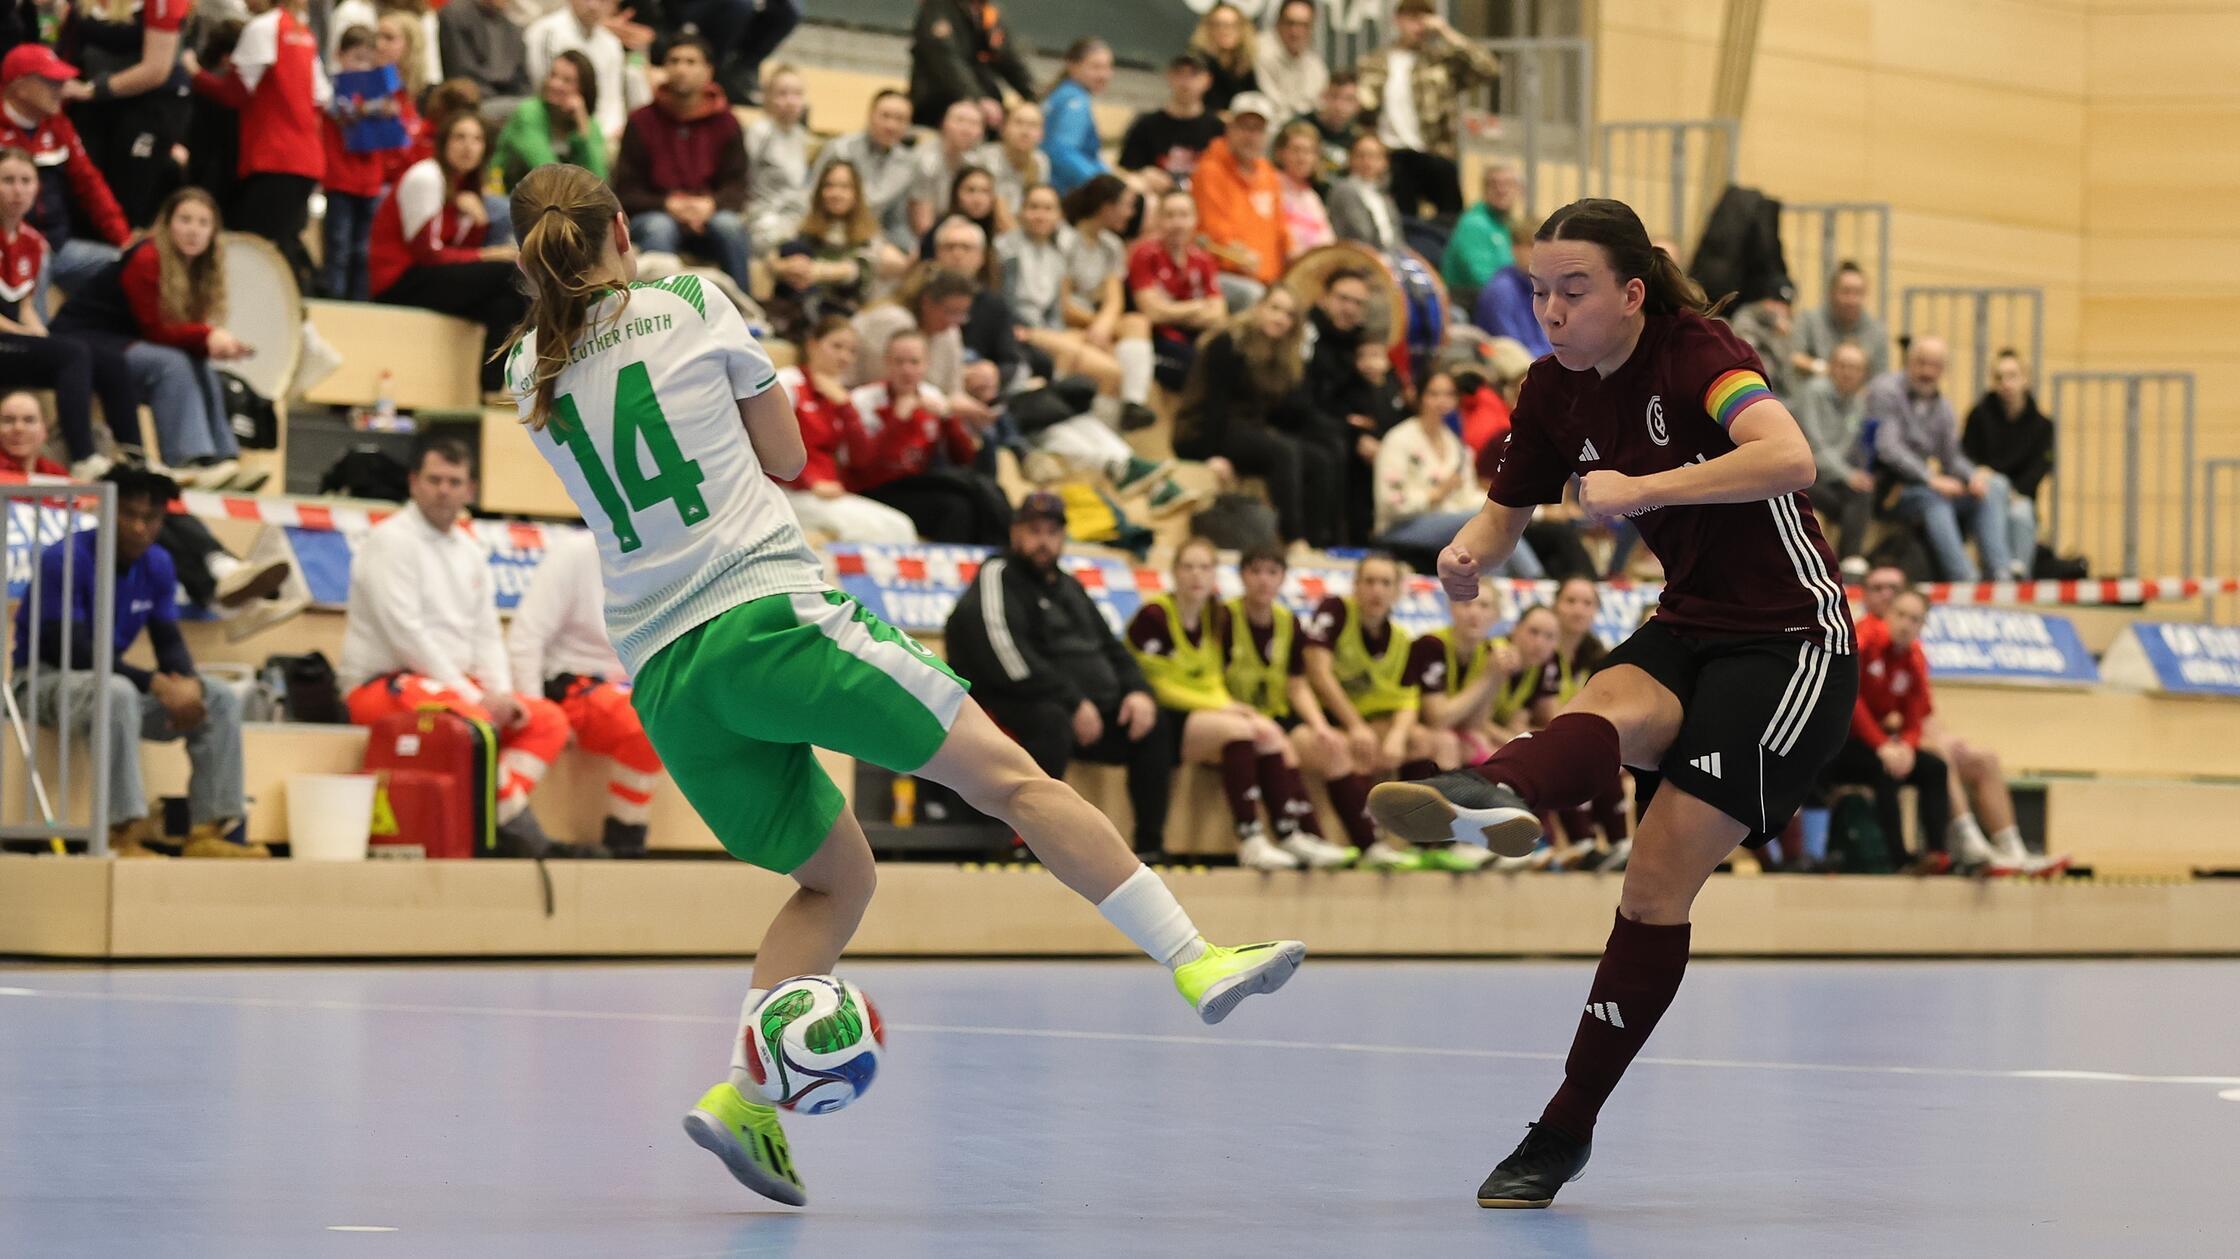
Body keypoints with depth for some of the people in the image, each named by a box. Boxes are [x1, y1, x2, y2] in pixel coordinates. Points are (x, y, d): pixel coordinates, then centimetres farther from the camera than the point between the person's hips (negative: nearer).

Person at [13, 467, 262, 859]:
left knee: (221, 697, -8)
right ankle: (124, 835, -42)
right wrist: (156, 684, -31)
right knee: (116, 692, -40)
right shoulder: (66, 560, -20)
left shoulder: (157, 565, 3)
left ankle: (208, 831, -15)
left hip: (109, 678, 8)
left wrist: (188, 684, -21)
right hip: (43, 680, -8)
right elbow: (74, 651, -25)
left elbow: (170, 643, 4)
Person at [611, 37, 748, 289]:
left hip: (709, 215, 1)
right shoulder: (641, 122, 1)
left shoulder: (725, 123, 5)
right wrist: (668, 204, -18)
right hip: (654, 214, -1)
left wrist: (711, 204, -21)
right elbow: (625, 193, -1)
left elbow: (736, 187, 1)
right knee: (659, 228, -35)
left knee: (729, 225, -31)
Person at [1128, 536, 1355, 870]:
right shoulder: (1153, 617, -10)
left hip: (1207, 712, 7)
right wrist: (1219, 706, -18)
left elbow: (1214, 681, 14)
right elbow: (1157, 686, -13)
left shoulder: (1217, 617, 13)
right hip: (1164, 718, -7)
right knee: (1238, 728, -30)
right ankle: (1249, 841, -35)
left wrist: (1227, 704, -10)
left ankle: (1293, 835, -23)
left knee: (1269, 733, -18)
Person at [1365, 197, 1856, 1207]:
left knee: (1659, 881, -15)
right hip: (1687, 630, 7)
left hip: (1789, 641, -7)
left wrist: (1642, 489, -40)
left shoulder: (1697, 355, -19)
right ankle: (1486, 796, -61)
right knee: (1608, 712, -32)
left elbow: (1789, 456, -37)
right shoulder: (1557, 390, 1)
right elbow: (1508, 507, 16)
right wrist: (1471, 551, -7)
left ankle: (1566, 1130, -13)